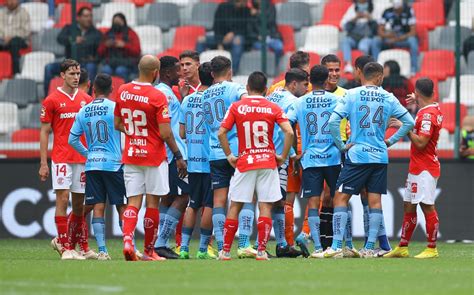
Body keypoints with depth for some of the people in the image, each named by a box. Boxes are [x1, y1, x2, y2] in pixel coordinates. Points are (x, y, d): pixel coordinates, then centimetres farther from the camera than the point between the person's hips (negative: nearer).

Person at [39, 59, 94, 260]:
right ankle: (66, 248, -7)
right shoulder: (52, 100, -1)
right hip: (61, 158, -5)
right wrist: (43, 163, -5)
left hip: (83, 159, 5)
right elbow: (44, 132, 0)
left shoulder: (86, 100, 11)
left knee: (79, 204, 6)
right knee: (62, 200, -9)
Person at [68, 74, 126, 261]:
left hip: (92, 165, 3)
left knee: (98, 207, 3)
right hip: (114, 164, -3)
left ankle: (102, 250, -2)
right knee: (122, 207, 2)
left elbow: (73, 139, 9)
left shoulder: (83, 112, 7)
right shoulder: (115, 108, -6)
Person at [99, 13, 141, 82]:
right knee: (106, 70, -31)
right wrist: (106, 46, -3)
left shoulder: (131, 34, 10)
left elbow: (137, 51, -1)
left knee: (120, 71, -35)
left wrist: (124, 45, -13)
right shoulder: (108, 34, 17)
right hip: (109, 62, 2)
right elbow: (100, 52, 18)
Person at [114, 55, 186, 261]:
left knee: (133, 202, 4)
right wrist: (178, 156, -5)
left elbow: (117, 124, 11)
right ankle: (149, 251, 11)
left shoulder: (123, 91, 1)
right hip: (154, 157, -4)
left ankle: (127, 239, -20)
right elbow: (165, 134, -16)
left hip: (130, 156, 4)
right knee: (152, 203, 6)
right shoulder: (157, 97, -15)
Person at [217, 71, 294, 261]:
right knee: (265, 207, 1)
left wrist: (229, 156, 4)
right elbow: (289, 132, -10)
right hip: (268, 162, 0)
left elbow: (221, 133, -6)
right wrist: (283, 156, 0)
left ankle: (225, 251, 9)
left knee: (235, 206, 8)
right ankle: (262, 250, -6)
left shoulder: (237, 107, 1)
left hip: (244, 163, 0)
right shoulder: (273, 108, 1)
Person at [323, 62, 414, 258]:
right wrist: (391, 141, 12)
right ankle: (369, 248, 6)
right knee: (375, 200, 7)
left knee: (341, 198, 0)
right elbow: (409, 122, 5)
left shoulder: (351, 95, -4)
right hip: (380, 156, 3)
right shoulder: (388, 98, 4)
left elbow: (333, 121, -13)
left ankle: (336, 246, -9)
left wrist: (341, 145, -3)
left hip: (357, 155, -3)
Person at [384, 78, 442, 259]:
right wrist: (416, 104, 31)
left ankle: (432, 249, -5)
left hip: (425, 169, -10)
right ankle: (402, 248, 15)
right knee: (408, 206, 11)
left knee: (427, 207, -8)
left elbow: (421, 142, -23)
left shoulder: (428, 114, -17)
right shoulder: (434, 110, 13)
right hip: (416, 168, 10)